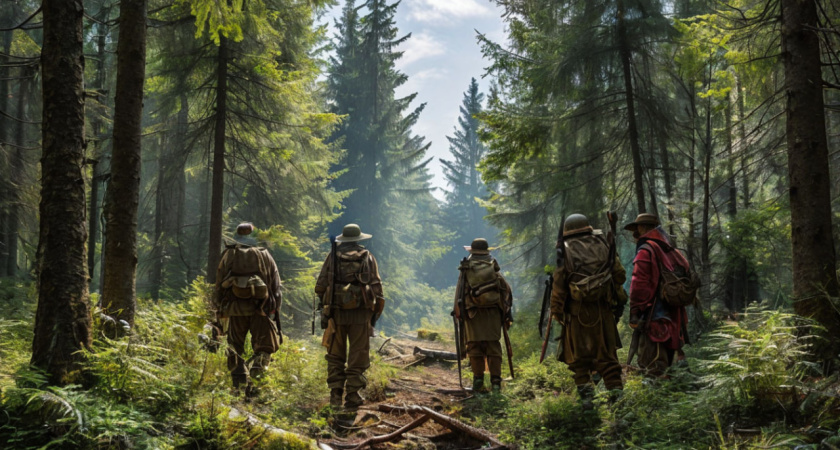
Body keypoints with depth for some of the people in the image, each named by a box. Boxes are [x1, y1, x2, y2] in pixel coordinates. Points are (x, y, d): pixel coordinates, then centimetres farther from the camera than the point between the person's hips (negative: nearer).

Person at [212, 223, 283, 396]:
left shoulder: (229, 255, 8)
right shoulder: (265, 255, 9)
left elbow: (218, 285, 6)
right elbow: (276, 286, 6)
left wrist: (218, 310, 11)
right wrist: (274, 309, 9)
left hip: (234, 309, 1)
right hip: (260, 309, 0)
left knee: (235, 349, 12)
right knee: (263, 349, 5)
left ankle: (240, 382, 1)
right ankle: (254, 372, -21)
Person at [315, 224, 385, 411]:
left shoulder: (333, 257, 5)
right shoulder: (368, 257, 4)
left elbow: (320, 287, 2)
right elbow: (377, 288, 0)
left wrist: (325, 304, 20)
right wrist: (376, 313, 8)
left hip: (336, 313, 1)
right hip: (361, 313, -1)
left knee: (335, 355, 13)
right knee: (358, 357, 4)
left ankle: (335, 394, 10)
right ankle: (352, 397, 1)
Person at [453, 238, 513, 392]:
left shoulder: (466, 269, 4)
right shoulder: (494, 268, 8)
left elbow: (459, 292, -2)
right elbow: (506, 289, 4)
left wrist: (457, 312, 2)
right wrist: (506, 311, 9)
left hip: (473, 313, -1)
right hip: (493, 312, 1)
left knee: (475, 346, 5)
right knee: (493, 346, 3)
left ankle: (478, 378, 3)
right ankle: (496, 381, 1)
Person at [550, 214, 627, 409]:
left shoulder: (565, 251, -1)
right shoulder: (603, 245, 6)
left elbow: (559, 284, -5)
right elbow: (620, 276, 7)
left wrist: (556, 311, 0)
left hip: (577, 310, -2)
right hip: (603, 309, 3)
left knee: (579, 356, 5)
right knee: (607, 354, 11)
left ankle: (586, 395, -2)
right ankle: (616, 392, 8)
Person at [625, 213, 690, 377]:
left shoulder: (645, 251, -10)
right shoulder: (671, 251, 15)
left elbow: (639, 285, -17)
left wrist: (634, 312, -14)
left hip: (654, 318, -9)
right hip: (674, 316, 9)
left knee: (653, 366, -6)